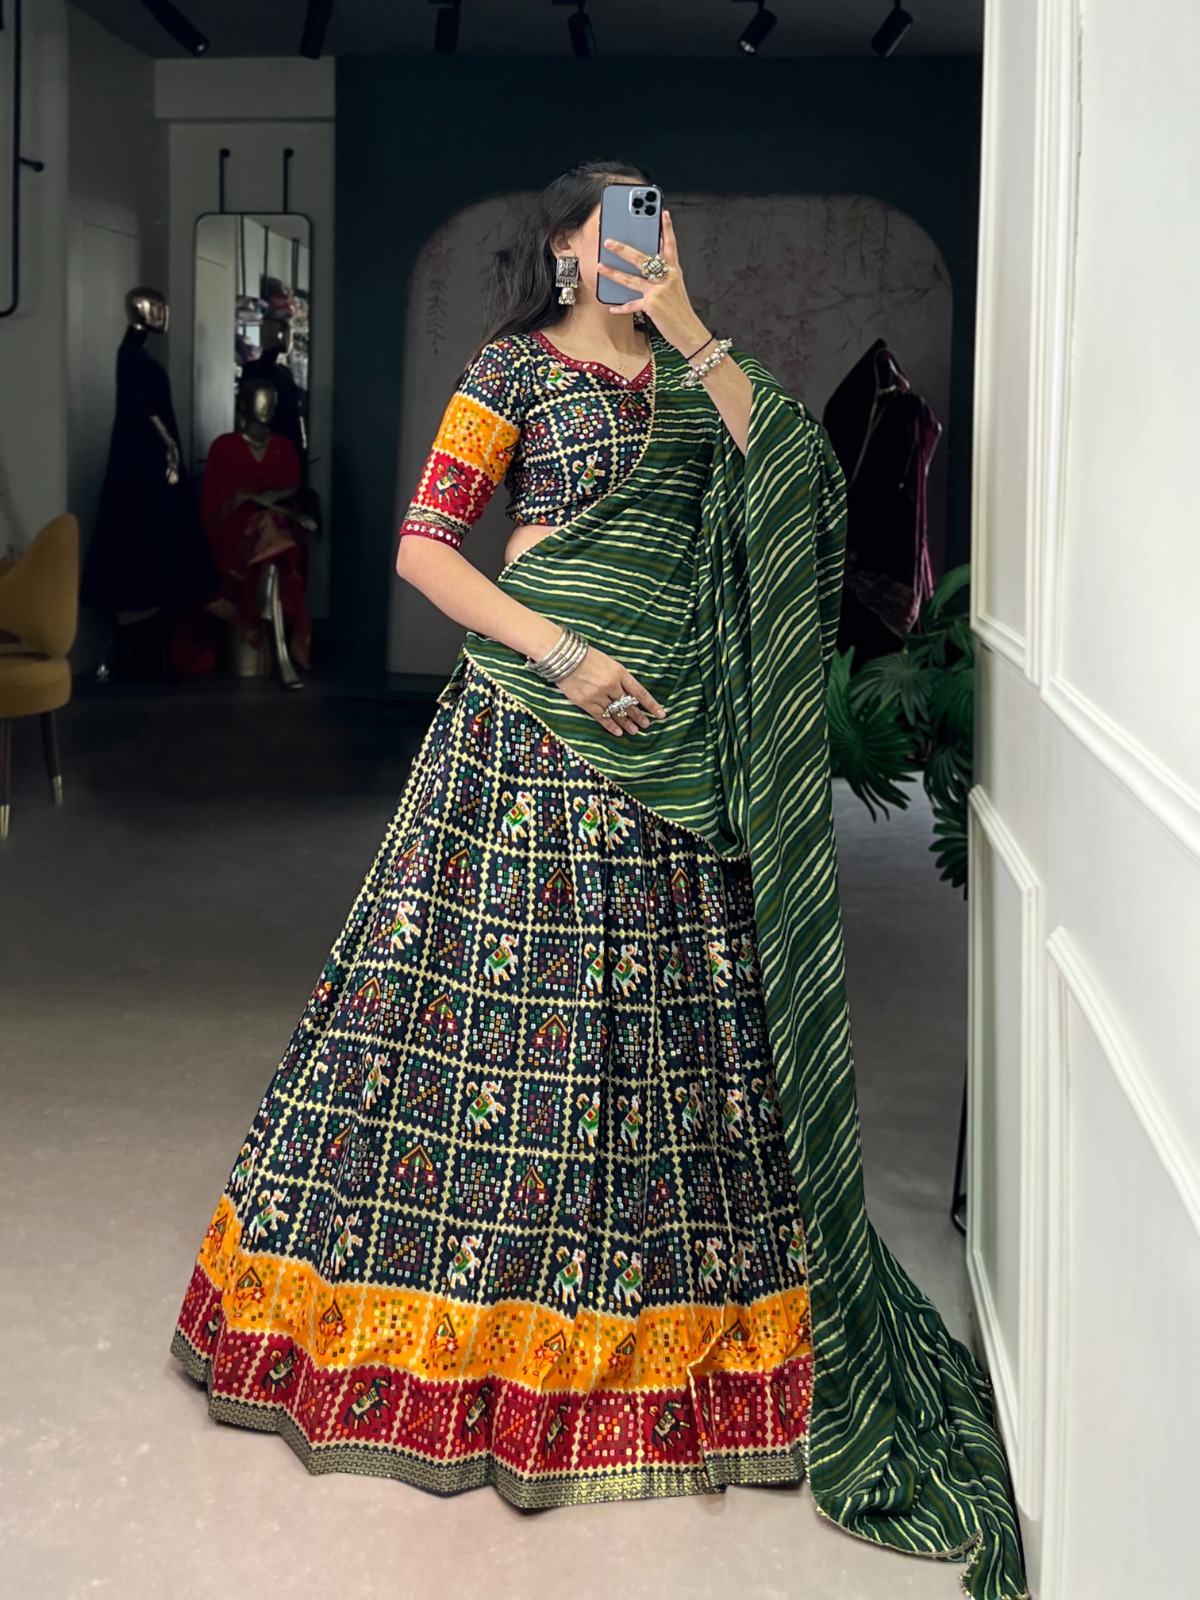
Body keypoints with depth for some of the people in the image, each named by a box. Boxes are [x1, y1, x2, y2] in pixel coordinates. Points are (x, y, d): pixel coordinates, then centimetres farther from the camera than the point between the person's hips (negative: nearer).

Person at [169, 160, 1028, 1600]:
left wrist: (689, 329, -5)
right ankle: (477, 1314, 13)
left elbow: (784, 481, -2)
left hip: (680, 728, 5)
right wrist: (561, 655, -15)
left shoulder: (688, 373, 15)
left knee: (679, 1003, 6)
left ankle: (665, 1322, 20)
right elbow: (422, 547, -6)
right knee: (497, 982, -2)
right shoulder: (513, 368, 2)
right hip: (538, 719, -4)